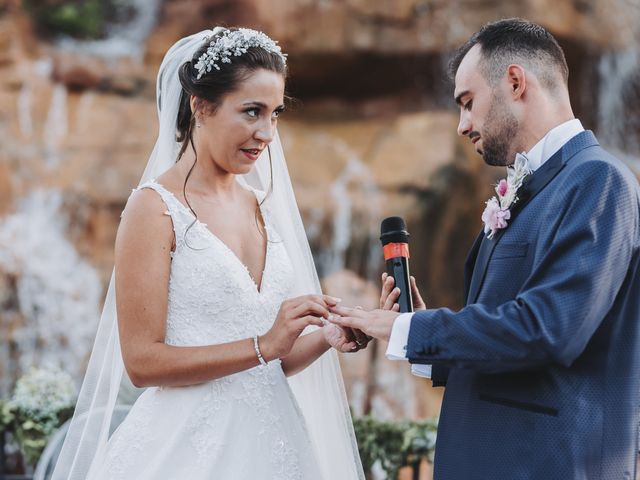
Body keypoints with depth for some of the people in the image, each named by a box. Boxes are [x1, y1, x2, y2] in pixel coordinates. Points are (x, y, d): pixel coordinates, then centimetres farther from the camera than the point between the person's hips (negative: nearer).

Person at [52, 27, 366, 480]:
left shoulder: (258, 206, 9)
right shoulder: (156, 208, -9)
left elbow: (269, 364, 14)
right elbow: (142, 360, -15)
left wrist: (326, 338, -4)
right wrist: (264, 346, -20)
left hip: (270, 440, 6)